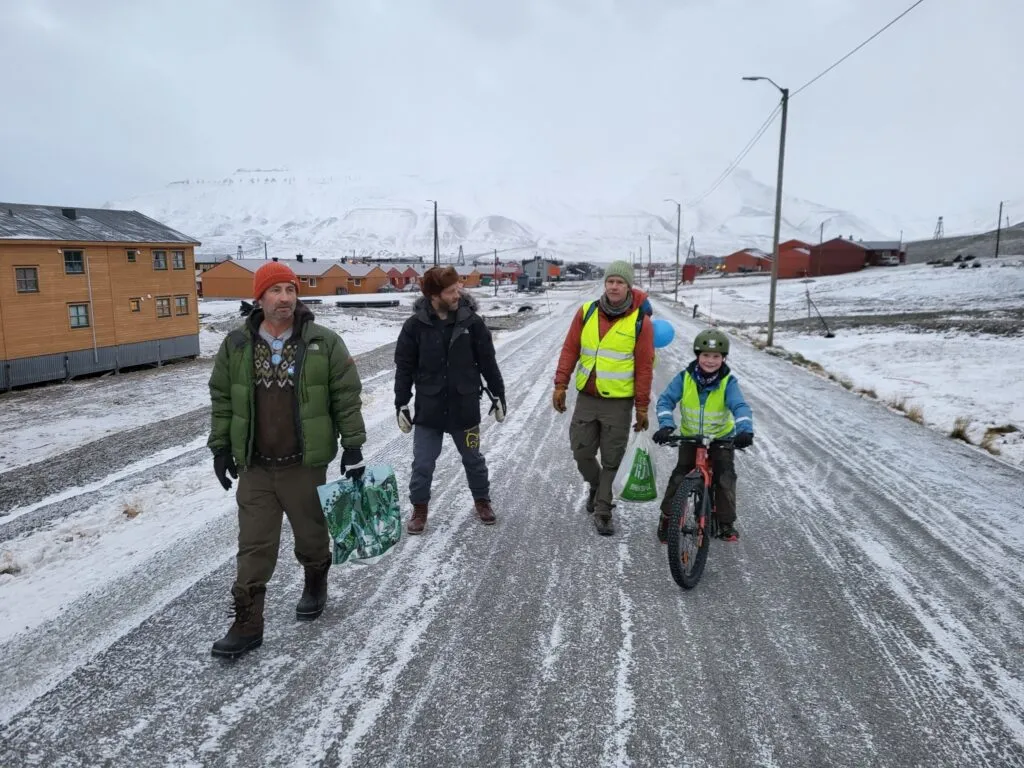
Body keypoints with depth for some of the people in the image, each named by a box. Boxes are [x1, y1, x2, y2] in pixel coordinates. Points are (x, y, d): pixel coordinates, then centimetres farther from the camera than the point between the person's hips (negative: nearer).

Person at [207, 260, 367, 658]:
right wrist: (221, 447, 8)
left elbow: (348, 396, -4)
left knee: (311, 535, 16)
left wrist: (353, 445, -6)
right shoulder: (236, 345, -1)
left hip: (305, 465, -1)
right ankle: (247, 623, 18)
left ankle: (315, 584, 45)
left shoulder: (324, 343, -8)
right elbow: (222, 399, 9)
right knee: (254, 547, 7)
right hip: (254, 467, 2)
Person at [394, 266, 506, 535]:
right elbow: (404, 368, -2)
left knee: (473, 459, 17)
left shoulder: (472, 321, -8)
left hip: (465, 407, 1)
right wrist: (401, 405, -3)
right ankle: (419, 508, 28)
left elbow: (488, 362, 0)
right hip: (428, 409, 0)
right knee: (422, 464, 7)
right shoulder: (415, 325, -9)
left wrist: (498, 395, 4)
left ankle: (482, 501, 39)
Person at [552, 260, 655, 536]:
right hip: (586, 397, 3)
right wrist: (561, 384, 0)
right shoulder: (587, 312, 1)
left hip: (619, 401, -2)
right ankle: (596, 487, 38)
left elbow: (644, 366, -4)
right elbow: (570, 349, 6)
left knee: (611, 461, 6)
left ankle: (602, 511, 21)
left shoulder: (640, 320, -6)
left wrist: (642, 407, -4)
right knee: (581, 453, 8)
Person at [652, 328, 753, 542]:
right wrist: (666, 425, -39)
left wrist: (745, 430, -51)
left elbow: (740, 406, -32)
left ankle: (726, 523, 11)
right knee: (680, 475, -8)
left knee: (725, 477, -8)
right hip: (690, 437, 1)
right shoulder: (685, 377, -18)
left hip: (721, 438, 0)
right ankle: (667, 517, 10)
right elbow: (666, 400, -22)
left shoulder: (728, 382, -20)